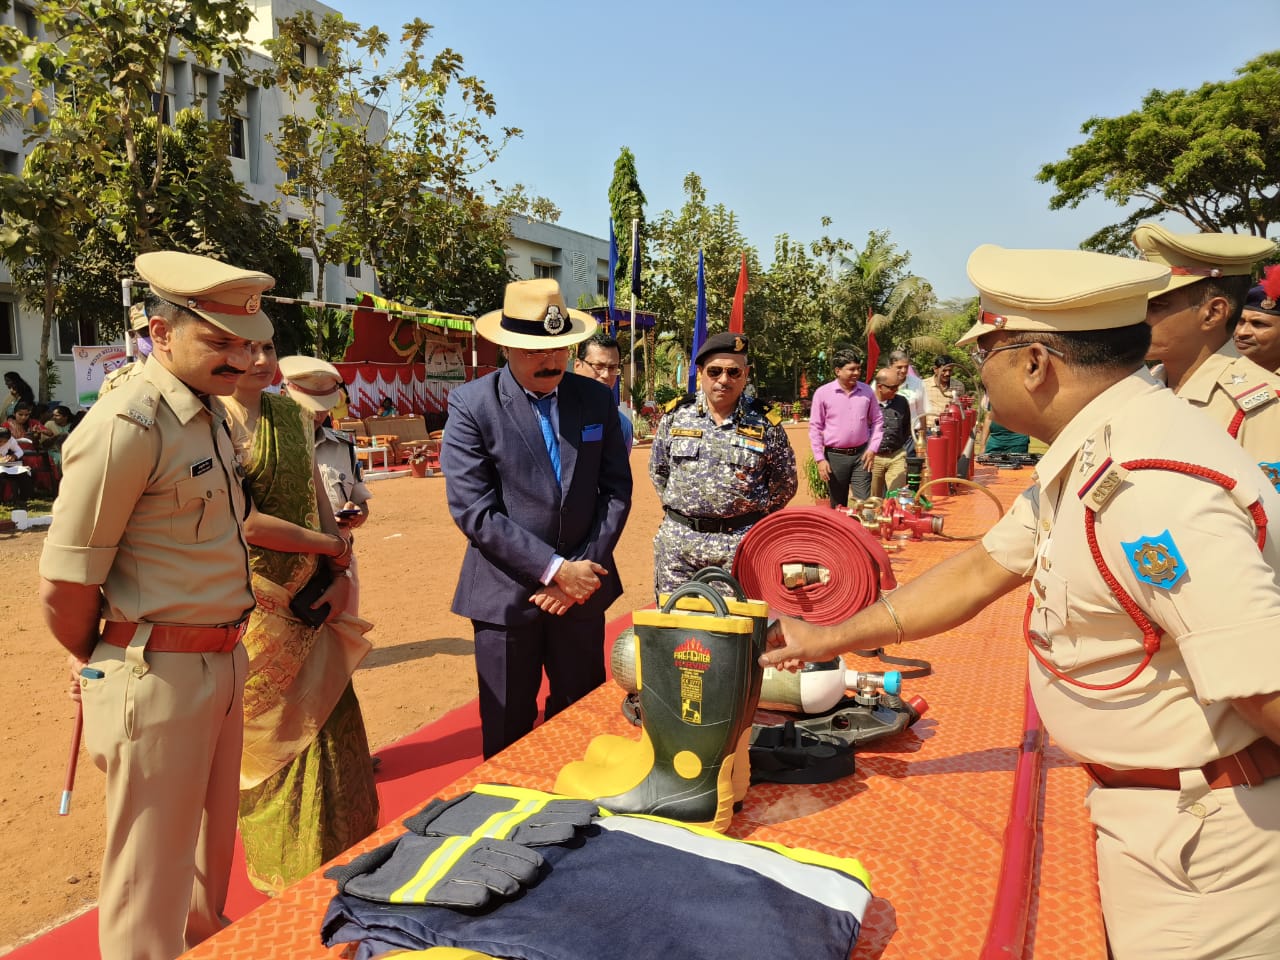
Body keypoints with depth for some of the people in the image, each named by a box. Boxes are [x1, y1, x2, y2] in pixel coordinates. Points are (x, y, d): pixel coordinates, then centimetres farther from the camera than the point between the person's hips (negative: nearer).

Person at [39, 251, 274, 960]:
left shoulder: (212, 413, 7)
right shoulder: (127, 425, -21)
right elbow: (62, 588, -17)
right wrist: (95, 660, -1)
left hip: (222, 661, 9)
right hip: (159, 679, -8)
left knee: (210, 852, 26)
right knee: (151, 882, 9)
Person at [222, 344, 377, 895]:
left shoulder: (292, 415, 8)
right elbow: (245, 521, -18)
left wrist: (341, 575, -2)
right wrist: (335, 546, -10)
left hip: (310, 600, 6)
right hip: (256, 605, -6)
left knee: (331, 729, 11)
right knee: (272, 740, 7)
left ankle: (339, 861, 30)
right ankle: (286, 877, 26)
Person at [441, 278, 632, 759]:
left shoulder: (598, 399, 3)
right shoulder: (471, 404, -8)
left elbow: (616, 491, 3)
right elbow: (473, 510, -14)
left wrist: (584, 569, -8)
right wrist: (555, 570, -16)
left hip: (582, 588, 3)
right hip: (506, 593, -3)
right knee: (508, 735, 10)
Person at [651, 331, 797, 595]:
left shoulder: (765, 423, -2)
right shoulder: (676, 414, 2)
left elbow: (785, 484, 8)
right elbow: (658, 470, 15)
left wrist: (753, 519, 6)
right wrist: (679, 508, 10)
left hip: (741, 543, -2)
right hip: (677, 540, 2)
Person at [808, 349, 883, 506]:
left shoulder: (866, 391, 3)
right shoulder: (822, 393, -6)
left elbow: (877, 421, 11)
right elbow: (815, 428, -3)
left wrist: (873, 448, 0)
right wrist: (820, 459, -8)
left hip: (861, 454, 2)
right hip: (835, 456, -1)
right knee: (838, 506, 10)